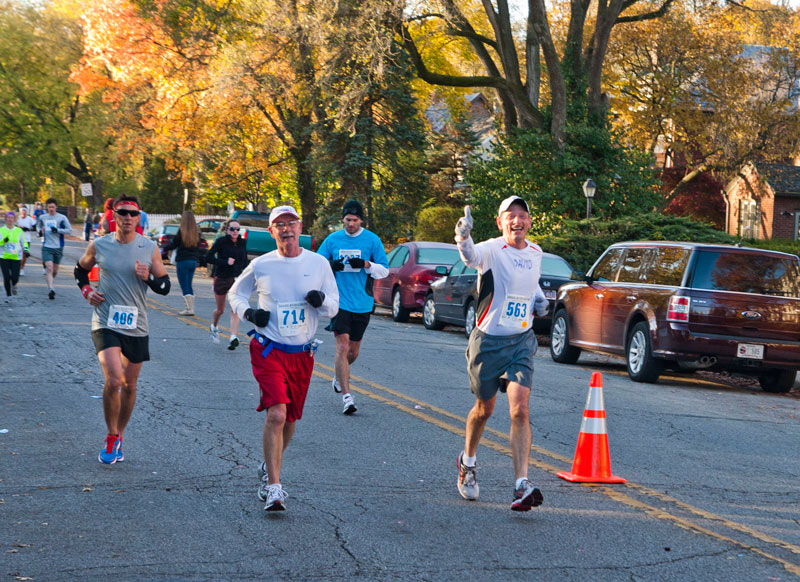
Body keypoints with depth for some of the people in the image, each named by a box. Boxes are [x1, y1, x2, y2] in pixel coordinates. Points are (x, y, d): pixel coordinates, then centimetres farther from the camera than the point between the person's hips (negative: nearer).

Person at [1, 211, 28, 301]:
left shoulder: (19, 231, 5)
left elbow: (24, 242, 13)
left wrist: (25, 249, -4)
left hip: (16, 257, 0)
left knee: (15, 278, -9)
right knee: (6, 277, -7)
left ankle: (14, 285, 28)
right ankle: (8, 295, 12)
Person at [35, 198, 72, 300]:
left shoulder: (62, 218, -2)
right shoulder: (42, 217, 5)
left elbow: (70, 230, -4)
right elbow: (38, 225, 25)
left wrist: (58, 230, -16)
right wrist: (39, 230, 3)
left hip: (58, 247, 1)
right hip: (47, 247, -1)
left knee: (55, 269, 13)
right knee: (49, 268, -17)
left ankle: (51, 281, 43)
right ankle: (51, 289, -23)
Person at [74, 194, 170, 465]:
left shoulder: (150, 248, 0)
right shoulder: (99, 245, 0)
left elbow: (165, 287, 5)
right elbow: (81, 270, 19)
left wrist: (148, 278, -14)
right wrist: (86, 291, 1)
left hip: (136, 326, 2)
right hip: (105, 323, -2)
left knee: (129, 385, 11)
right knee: (113, 380, -19)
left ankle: (118, 435, 31)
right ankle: (111, 437, -1)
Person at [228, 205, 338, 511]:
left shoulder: (319, 264, 2)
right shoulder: (261, 265, -1)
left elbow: (334, 307, 9)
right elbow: (235, 293, 14)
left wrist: (322, 300, -14)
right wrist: (248, 312, -6)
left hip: (302, 353, 3)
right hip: (268, 350, -3)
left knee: (289, 419, 12)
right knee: (276, 414, -18)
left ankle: (270, 468, 38)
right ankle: (273, 487, -15)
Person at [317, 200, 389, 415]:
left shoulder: (372, 240, 1)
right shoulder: (332, 240, 3)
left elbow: (384, 270, 2)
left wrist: (366, 265, -16)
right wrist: (331, 265, -12)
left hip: (362, 303, 1)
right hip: (339, 300, -1)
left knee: (353, 350, 12)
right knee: (342, 346, -15)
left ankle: (338, 376, 44)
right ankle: (346, 396, -15)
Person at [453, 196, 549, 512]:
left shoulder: (535, 253, 6)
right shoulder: (492, 250, -13)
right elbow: (472, 257, -38)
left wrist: (539, 298, 6)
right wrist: (463, 237, -61)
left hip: (521, 341, 3)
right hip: (488, 340, -3)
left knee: (520, 410, -13)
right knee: (484, 409, 13)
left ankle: (522, 485, -16)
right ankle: (467, 461, 41)